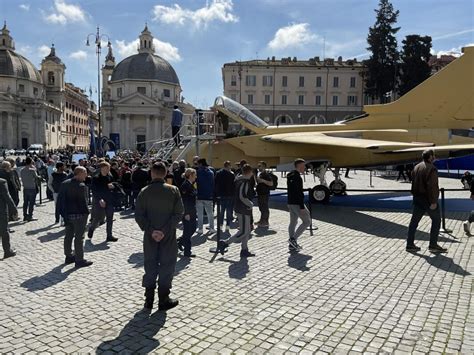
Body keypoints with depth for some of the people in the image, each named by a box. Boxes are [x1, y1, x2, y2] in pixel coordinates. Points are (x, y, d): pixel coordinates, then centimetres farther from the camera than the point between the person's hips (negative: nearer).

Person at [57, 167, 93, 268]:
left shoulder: (64, 184, 7)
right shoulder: (81, 186, -18)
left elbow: (60, 198, 10)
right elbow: (83, 202, -18)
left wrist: (63, 212, 15)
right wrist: (86, 212, -6)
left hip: (67, 214, 8)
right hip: (79, 214, -8)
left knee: (69, 236, 17)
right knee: (79, 237, -1)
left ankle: (68, 256, 28)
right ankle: (79, 260, 4)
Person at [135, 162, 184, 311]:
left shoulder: (144, 192, -4)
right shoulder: (173, 190, -8)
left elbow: (139, 215, -8)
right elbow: (178, 213, -13)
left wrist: (151, 230, -9)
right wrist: (165, 230, -13)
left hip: (150, 236, 2)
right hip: (168, 237, -2)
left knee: (150, 266, 14)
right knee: (166, 266, 9)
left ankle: (149, 300, 22)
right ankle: (163, 301, 15)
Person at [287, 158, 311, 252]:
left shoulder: (289, 176, 13)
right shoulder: (297, 177, -18)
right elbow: (299, 193, -22)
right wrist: (302, 207, -21)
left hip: (290, 203, 10)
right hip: (297, 204, -10)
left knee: (293, 222, 12)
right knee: (307, 221, 0)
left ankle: (292, 245, 16)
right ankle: (293, 239, -3)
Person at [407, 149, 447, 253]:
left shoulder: (416, 167, 12)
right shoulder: (431, 169, -15)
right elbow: (432, 186, -21)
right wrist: (433, 202, -20)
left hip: (418, 199, 8)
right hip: (428, 200, -8)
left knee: (414, 221, 8)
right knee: (436, 220, 5)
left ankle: (410, 244, 11)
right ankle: (433, 245, 7)